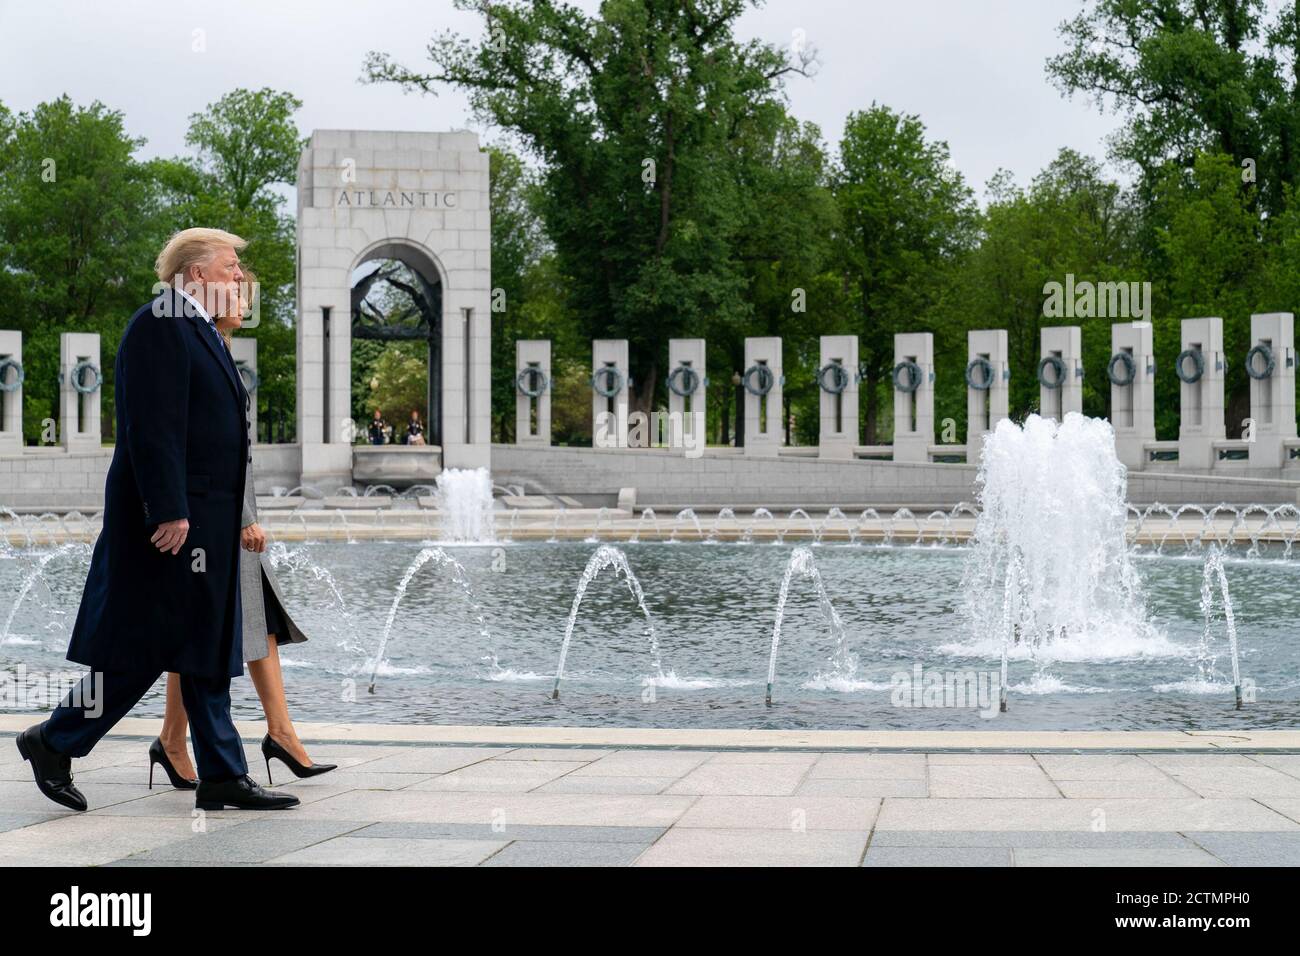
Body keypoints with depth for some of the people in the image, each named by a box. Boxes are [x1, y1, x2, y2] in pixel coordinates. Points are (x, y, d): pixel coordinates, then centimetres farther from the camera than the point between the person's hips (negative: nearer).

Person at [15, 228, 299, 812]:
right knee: (142, 646, -4)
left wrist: (230, 518, 21)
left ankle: (223, 776, 12)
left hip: (205, 520, 10)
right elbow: (152, 427, -21)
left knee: (208, 650, 9)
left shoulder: (198, 329, 18)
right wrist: (170, 512, -25)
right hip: (171, 519, -10)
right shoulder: (159, 326, -14)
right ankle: (54, 743, 9)